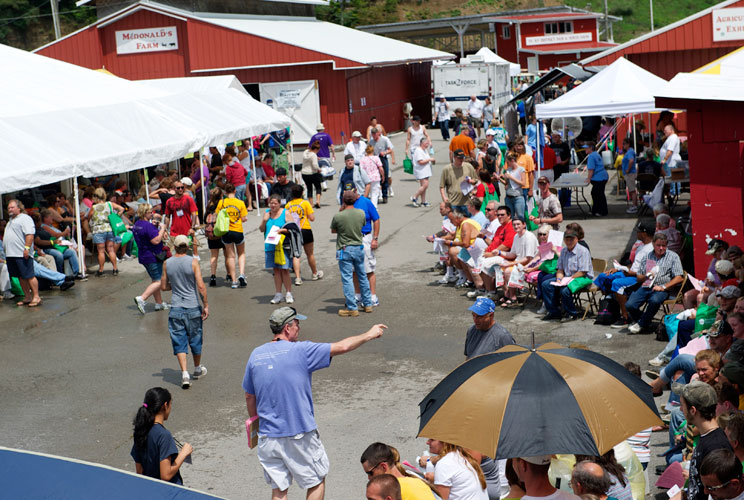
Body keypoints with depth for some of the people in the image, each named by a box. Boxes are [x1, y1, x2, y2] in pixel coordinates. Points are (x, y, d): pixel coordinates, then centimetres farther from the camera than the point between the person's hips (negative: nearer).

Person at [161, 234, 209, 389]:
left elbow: (163, 287, 7)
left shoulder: (167, 263, 0)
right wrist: (205, 305, -5)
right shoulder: (193, 262, -8)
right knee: (195, 338, 16)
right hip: (193, 307, -1)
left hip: (175, 308, 1)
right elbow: (201, 286, -13)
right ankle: (197, 369, 33)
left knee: (179, 342, 4)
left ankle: (185, 373, -8)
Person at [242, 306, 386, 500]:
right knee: (317, 481, 16)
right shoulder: (301, 351, -13)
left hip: (268, 436, 5)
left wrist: (255, 424, 25)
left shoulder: (256, 355, 2)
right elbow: (342, 347, -8)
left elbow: (249, 397, 10)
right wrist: (369, 335, 8)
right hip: (299, 435, -5)